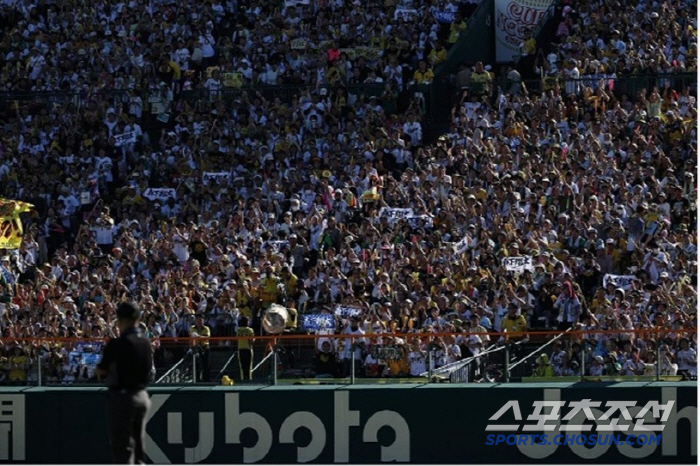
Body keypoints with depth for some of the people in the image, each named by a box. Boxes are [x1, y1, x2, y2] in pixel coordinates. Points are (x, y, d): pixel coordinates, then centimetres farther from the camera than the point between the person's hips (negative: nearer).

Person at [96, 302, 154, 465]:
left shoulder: (117, 344, -14)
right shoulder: (146, 343, 6)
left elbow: (100, 371, -5)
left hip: (122, 397, -7)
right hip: (142, 396, 7)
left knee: (123, 451, -5)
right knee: (138, 449, 14)